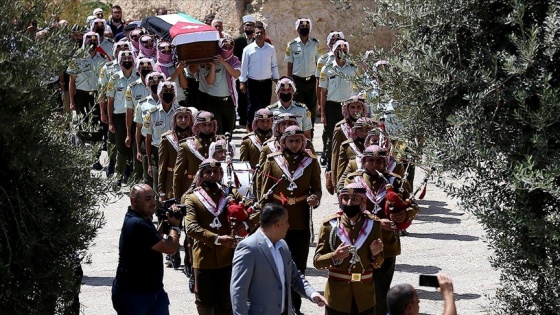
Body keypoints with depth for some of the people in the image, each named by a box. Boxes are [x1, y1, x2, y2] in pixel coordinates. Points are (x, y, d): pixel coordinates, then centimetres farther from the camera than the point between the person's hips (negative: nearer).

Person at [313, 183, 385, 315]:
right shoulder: (330, 224, -6)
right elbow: (317, 261, -4)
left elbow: (378, 263, 6)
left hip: (365, 297, 2)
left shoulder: (373, 224, -1)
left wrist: (374, 254, -16)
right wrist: (335, 256, -23)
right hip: (337, 296, -2)